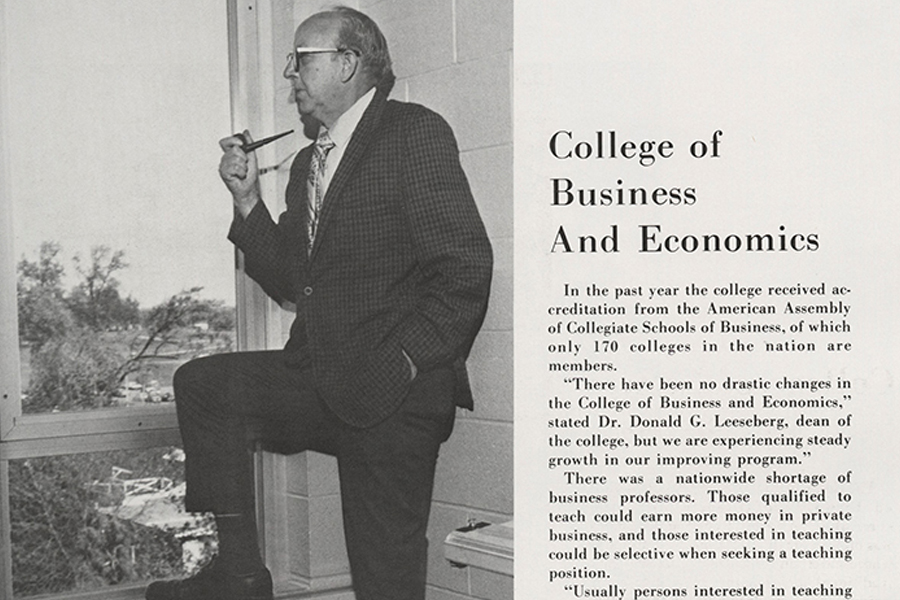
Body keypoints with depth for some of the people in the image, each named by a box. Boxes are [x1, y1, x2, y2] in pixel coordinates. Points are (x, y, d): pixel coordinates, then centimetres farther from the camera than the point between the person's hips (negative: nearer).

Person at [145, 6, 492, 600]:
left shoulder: (416, 133, -8)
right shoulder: (309, 162, 17)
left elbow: (466, 265, -15)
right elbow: (290, 282, 16)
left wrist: (404, 362, -20)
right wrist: (248, 199, 5)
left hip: (395, 396, -7)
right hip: (322, 384, 8)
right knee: (202, 383, 0)